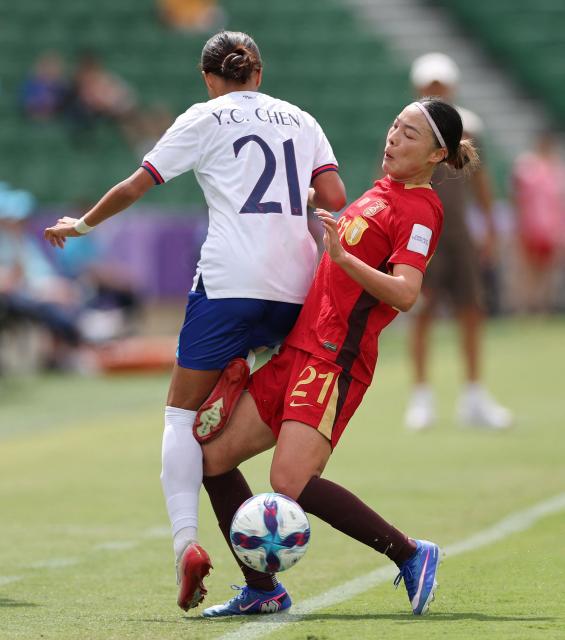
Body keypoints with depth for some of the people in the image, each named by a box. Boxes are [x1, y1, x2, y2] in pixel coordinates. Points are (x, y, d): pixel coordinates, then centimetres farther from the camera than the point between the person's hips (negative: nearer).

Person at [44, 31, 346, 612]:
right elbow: (334, 199, 7)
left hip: (229, 281, -4)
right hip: (296, 287, 4)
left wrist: (81, 225, 26)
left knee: (182, 414, 1)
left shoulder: (204, 119, 7)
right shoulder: (299, 119, 16)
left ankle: (185, 540, -15)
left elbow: (133, 188, 10)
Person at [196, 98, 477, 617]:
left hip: (334, 359, -9)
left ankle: (410, 555, -6)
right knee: (214, 457, 3)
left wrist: (342, 257, -34)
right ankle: (262, 591, 12)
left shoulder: (420, 210, -10)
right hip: (298, 346, 9)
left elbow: (404, 294, -24)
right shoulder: (383, 190, 18)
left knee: (291, 485, -22)